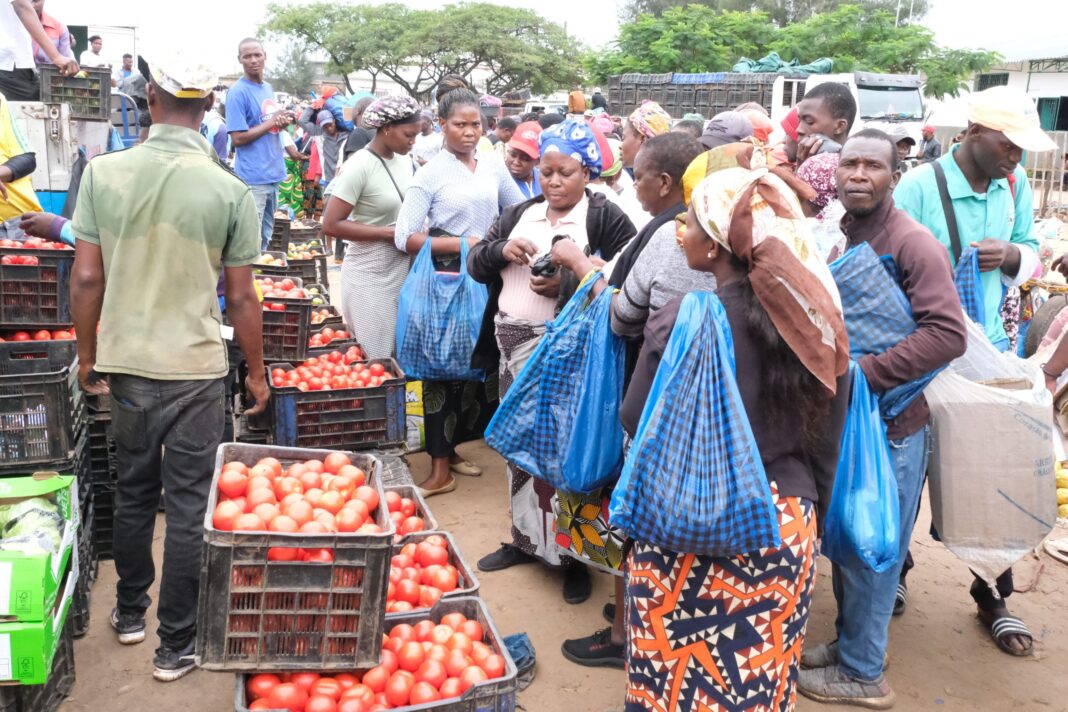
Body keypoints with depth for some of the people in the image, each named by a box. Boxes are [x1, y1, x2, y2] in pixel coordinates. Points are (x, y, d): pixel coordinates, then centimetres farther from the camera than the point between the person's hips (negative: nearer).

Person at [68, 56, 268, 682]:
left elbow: (86, 279, -2)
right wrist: (257, 372, 6)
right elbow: (241, 298, -7)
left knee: (133, 491, 21)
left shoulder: (103, 172, -5)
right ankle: (177, 645, 17)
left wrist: (88, 356, 11)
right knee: (188, 505, 7)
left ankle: (130, 611, 38)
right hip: (195, 368, -3)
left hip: (123, 363, 3)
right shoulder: (230, 190, -11)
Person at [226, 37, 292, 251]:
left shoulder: (269, 89, 14)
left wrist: (284, 122, 1)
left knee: (265, 236, 15)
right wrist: (272, 122, -14)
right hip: (253, 179, -8)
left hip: (273, 175, 8)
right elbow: (238, 138, -15)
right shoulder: (237, 92, -10)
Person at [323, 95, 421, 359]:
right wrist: (389, 233, -19)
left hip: (403, 271, 7)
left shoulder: (406, 160, 4)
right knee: (375, 361, 3)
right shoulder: (360, 166, -16)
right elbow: (331, 224, -18)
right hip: (371, 277, -7)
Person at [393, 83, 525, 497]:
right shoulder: (431, 174, -7)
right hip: (446, 282, -5)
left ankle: (449, 449, 28)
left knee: (476, 365, 11)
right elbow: (405, 237, -14)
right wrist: (462, 244, -19)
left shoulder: (493, 166, 6)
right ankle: (440, 468, 9)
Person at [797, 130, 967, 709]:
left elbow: (947, 334, -25)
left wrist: (861, 373, -26)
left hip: (888, 423, -7)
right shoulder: (835, 237, 6)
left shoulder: (913, 244, -16)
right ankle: (848, 643, 37)